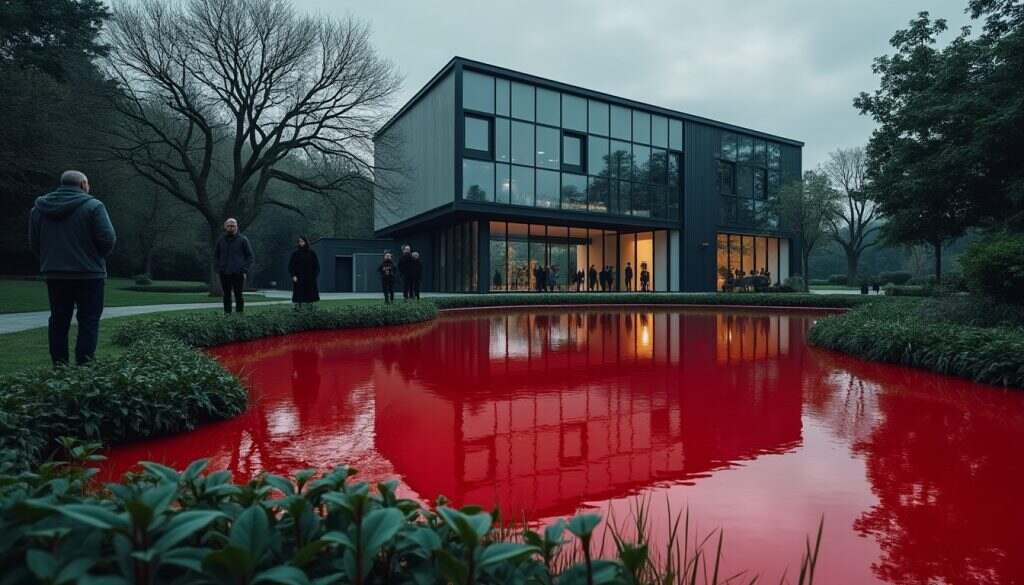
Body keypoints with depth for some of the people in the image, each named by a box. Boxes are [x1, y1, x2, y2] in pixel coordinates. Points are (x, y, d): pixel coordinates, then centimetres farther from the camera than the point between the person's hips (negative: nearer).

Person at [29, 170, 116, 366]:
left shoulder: (39, 208, 9)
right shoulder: (93, 206, -9)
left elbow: (33, 243, 10)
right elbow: (108, 239, -15)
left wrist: (48, 261, 21)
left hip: (54, 274, 5)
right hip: (88, 274, -5)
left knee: (59, 321, 13)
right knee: (88, 321, 0)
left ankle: (59, 366, 16)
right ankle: (84, 366, -3)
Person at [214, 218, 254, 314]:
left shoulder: (243, 239, 1)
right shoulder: (221, 240, 10)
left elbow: (250, 257, 1)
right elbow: (216, 255, 20)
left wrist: (245, 271, -8)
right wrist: (219, 269, 6)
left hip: (238, 273, -3)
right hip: (224, 274, 3)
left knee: (239, 295, -2)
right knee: (226, 295, 6)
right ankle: (227, 313, 11)